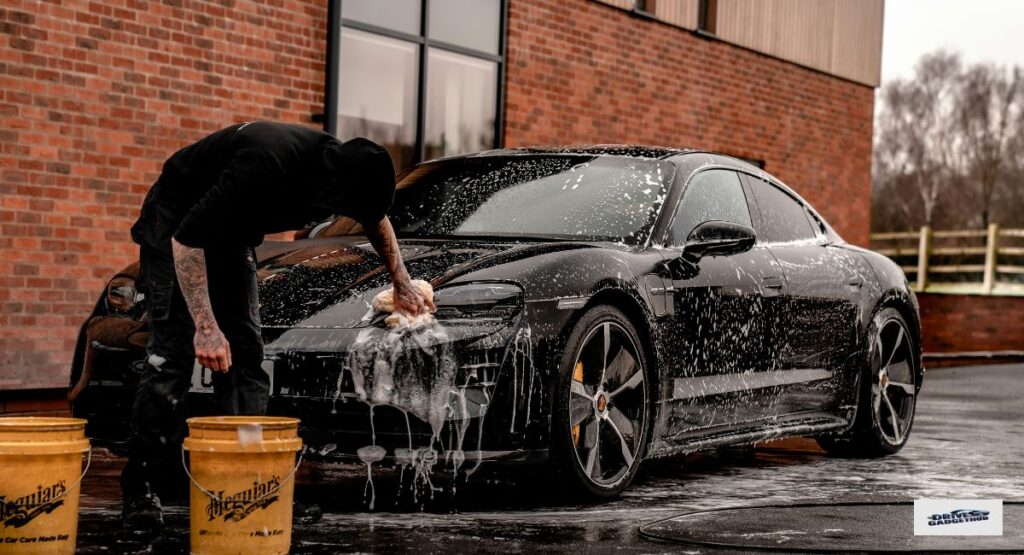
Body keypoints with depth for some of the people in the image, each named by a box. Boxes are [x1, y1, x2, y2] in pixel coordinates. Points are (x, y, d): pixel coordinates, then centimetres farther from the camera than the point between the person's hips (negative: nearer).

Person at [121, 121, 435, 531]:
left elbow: (375, 219, 10)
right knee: (172, 352, -14)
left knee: (245, 353, -1)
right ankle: (140, 493, -11)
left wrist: (401, 285, 16)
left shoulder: (339, 162, -16)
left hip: (230, 232, 7)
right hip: (176, 225, -7)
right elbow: (186, 239, -33)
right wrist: (206, 326, -34)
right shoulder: (268, 167, -39)